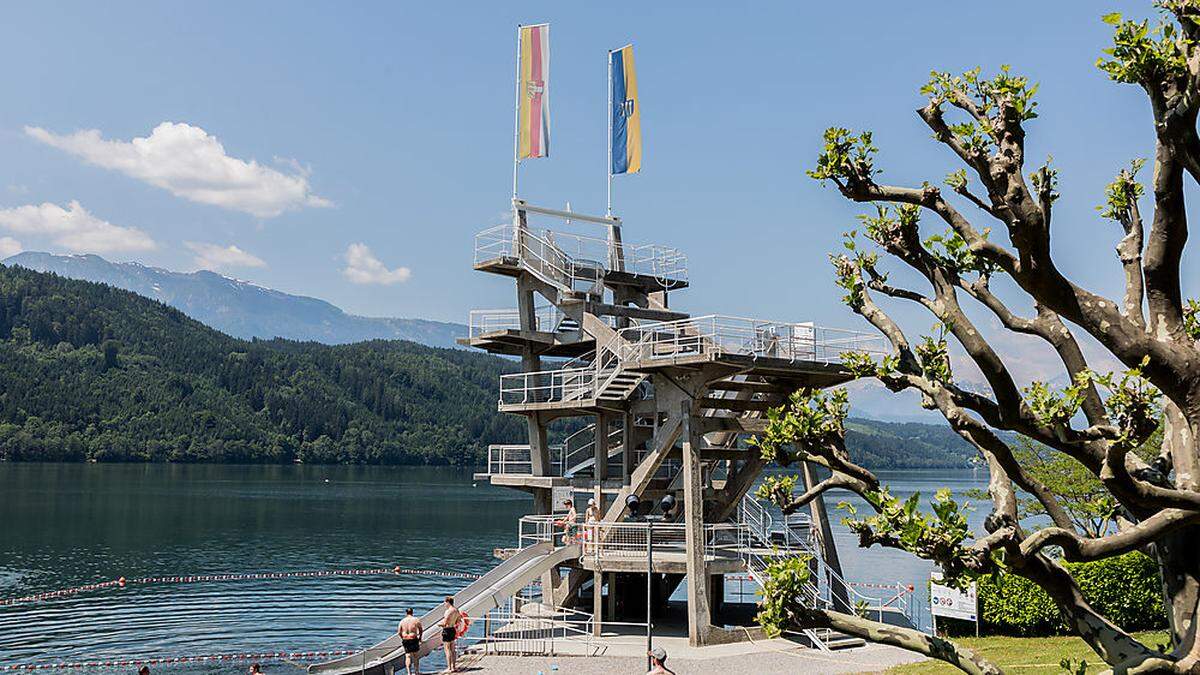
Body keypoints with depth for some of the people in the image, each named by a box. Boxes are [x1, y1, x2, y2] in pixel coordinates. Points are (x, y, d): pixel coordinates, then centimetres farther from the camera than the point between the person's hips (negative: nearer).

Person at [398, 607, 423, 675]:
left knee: (408, 656, 7)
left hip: (405, 640, 2)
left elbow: (399, 632, 4)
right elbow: (421, 630, 3)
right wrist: (420, 637, 19)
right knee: (416, 656, 13)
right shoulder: (416, 620, -4)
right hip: (414, 639, -2)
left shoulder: (402, 621, 2)